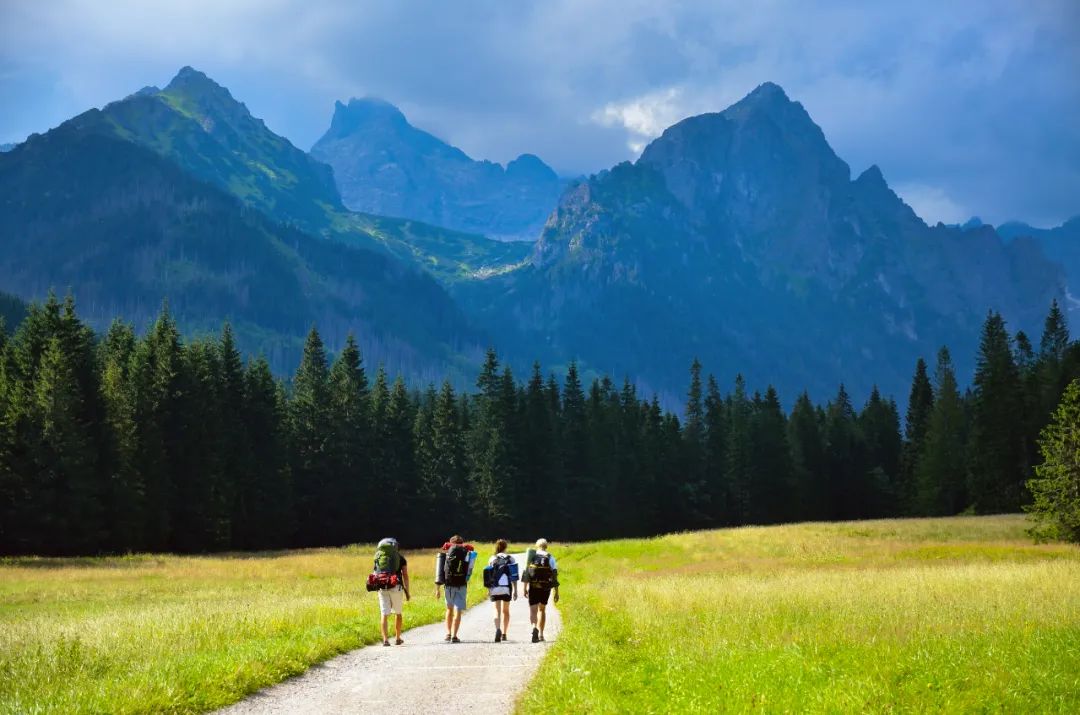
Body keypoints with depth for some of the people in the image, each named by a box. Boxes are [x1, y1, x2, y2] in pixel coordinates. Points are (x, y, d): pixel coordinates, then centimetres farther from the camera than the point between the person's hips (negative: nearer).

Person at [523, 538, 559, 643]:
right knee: (542, 610, 19)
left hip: (533, 587, -1)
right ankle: (541, 634, 20)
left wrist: (525, 588, -2)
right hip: (546, 587, 1)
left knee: (533, 610, -5)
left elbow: (526, 573, -5)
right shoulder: (550, 558, 2)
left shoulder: (531, 557, 2)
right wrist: (556, 592, 1)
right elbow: (554, 575, -2)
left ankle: (535, 628, -33)